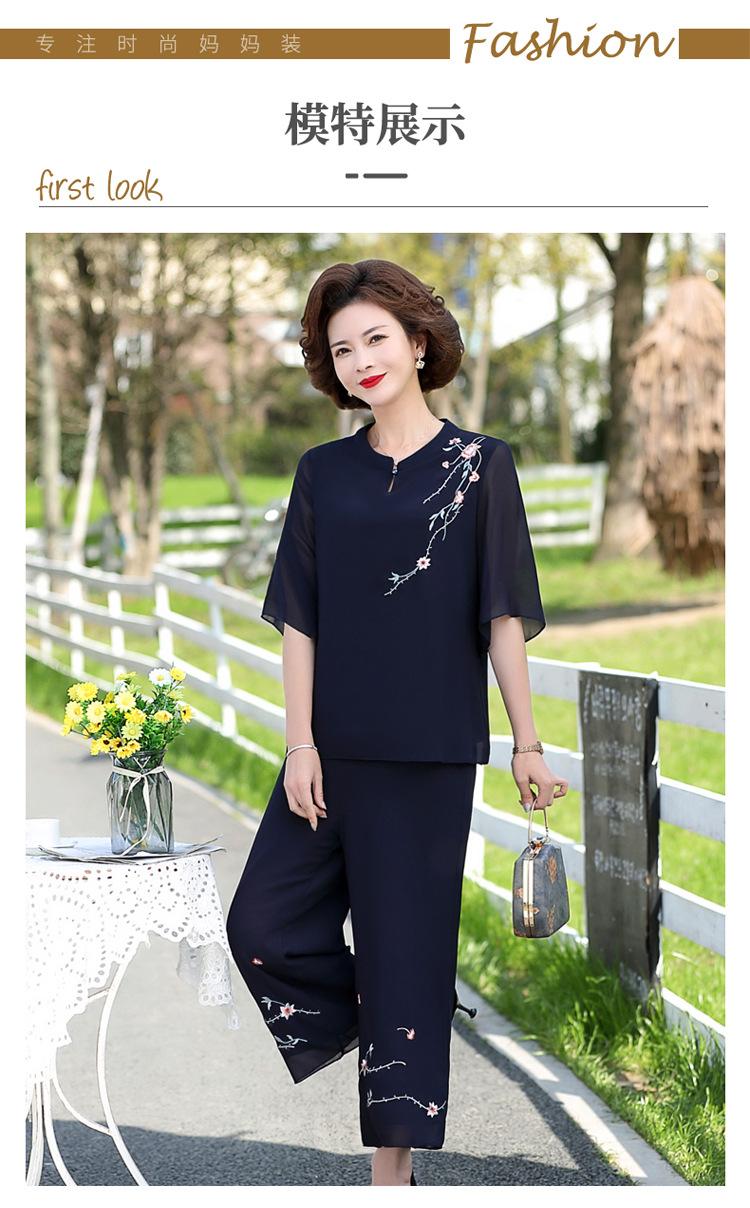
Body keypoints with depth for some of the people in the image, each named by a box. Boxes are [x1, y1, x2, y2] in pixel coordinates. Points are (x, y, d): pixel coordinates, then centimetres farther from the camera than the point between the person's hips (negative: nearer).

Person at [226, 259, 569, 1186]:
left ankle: (394, 1158, 15)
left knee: (407, 944, 2)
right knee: (263, 923, 1)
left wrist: (527, 744, -4)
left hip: (429, 753, -3)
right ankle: (367, 1026, 29)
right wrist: (300, 743, -3)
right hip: (332, 746, 4)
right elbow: (299, 619, 4)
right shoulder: (323, 473, 6)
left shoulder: (478, 466, -1)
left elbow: (503, 616, -2)